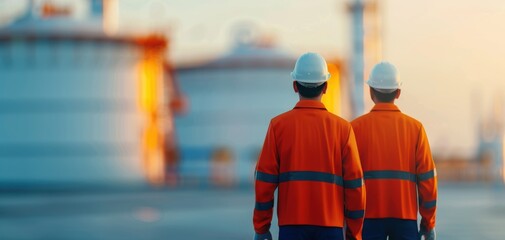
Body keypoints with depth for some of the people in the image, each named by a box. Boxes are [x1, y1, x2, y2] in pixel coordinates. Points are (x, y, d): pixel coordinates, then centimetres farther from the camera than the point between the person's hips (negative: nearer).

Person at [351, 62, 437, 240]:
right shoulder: (415, 127, 3)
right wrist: (428, 223, 8)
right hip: (405, 218, 1)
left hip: (369, 218, -1)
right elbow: (427, 178, 1)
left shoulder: (356, 127, -1)